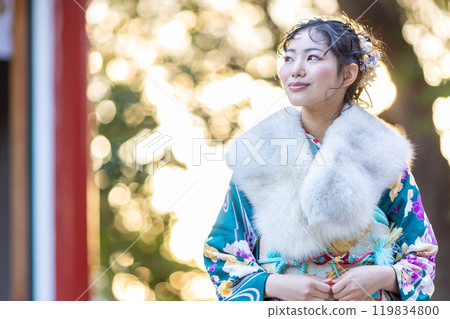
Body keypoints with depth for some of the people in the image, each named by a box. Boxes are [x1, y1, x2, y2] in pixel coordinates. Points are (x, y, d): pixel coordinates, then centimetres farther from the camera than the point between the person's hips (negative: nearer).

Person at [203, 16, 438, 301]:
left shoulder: (381, 155, -4)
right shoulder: (256, 156, -3)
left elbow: (423, 256, 0)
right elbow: (221, 254, -1)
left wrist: (384, 276, -18)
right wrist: (276, 285, -16)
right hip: (279, 309, 0)